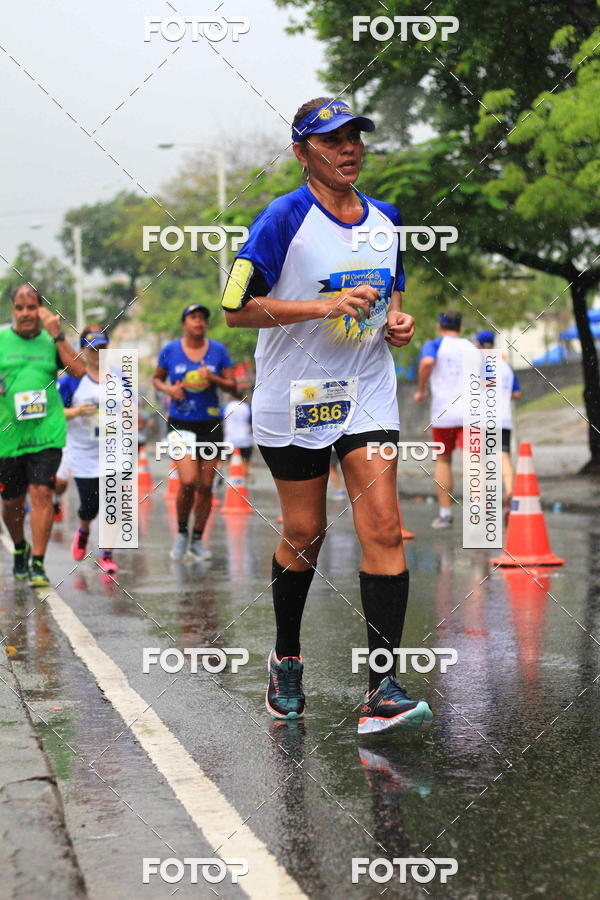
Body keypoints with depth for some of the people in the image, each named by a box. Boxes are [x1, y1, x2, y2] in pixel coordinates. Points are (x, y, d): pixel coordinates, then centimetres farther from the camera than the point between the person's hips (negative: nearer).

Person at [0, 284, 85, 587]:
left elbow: (78, 370, -5)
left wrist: (57, 335, -10)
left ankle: (38, 563, -6)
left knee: (41, 493, -12)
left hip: (47, 433, -1)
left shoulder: (50, 341, 7)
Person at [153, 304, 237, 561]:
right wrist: (168, 389, -8)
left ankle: (197, 540, 18)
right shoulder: (170, 351, 0)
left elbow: (232, 387, 2)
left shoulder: (218, 351, 2)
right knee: (188, 482, -17)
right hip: (180, 424, -2)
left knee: (206, 486, 3)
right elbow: (156, 378, 14)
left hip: (210, 424, 2)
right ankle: (181, 532, 7)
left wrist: (212, 378, -17)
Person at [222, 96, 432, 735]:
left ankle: (382, 693, -11)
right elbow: (236, 308, -14)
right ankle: (286, 658, 33)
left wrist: (396, 320, 1)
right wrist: (325, 305, -22)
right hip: (293, 396, -4)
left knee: (383, 528, -10)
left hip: (367, 394, 4)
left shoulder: (385, 217, 8)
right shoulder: (284, 218, -10)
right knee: (304, 533, 7)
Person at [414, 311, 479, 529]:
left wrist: (421, 390, -7)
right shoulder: (471, 348, 15)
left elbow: (427, 362, -19)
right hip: (469, 412, 1)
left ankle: (445, 513, 16)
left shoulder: (433, 344, 4)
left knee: (443, 460, 15)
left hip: (442, 412, -1)